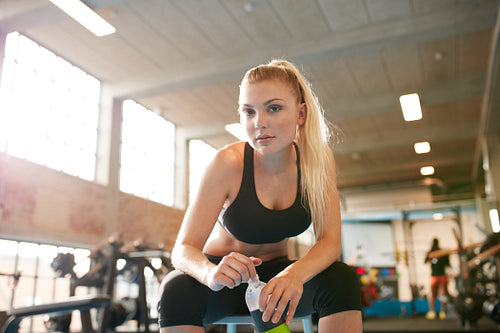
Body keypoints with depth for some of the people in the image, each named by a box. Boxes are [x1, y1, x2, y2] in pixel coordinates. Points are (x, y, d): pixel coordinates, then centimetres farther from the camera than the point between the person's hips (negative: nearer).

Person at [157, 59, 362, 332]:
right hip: (226, 280, -2)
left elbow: (330, 241, -17)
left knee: (342, 279, -27)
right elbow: (183, 250, -22)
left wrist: (295, 274, -39)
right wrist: (211, 273, -46)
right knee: (177, 290, -35)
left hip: (275, 274, 3)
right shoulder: (228, 163, -21)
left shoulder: (317, 159, -12)